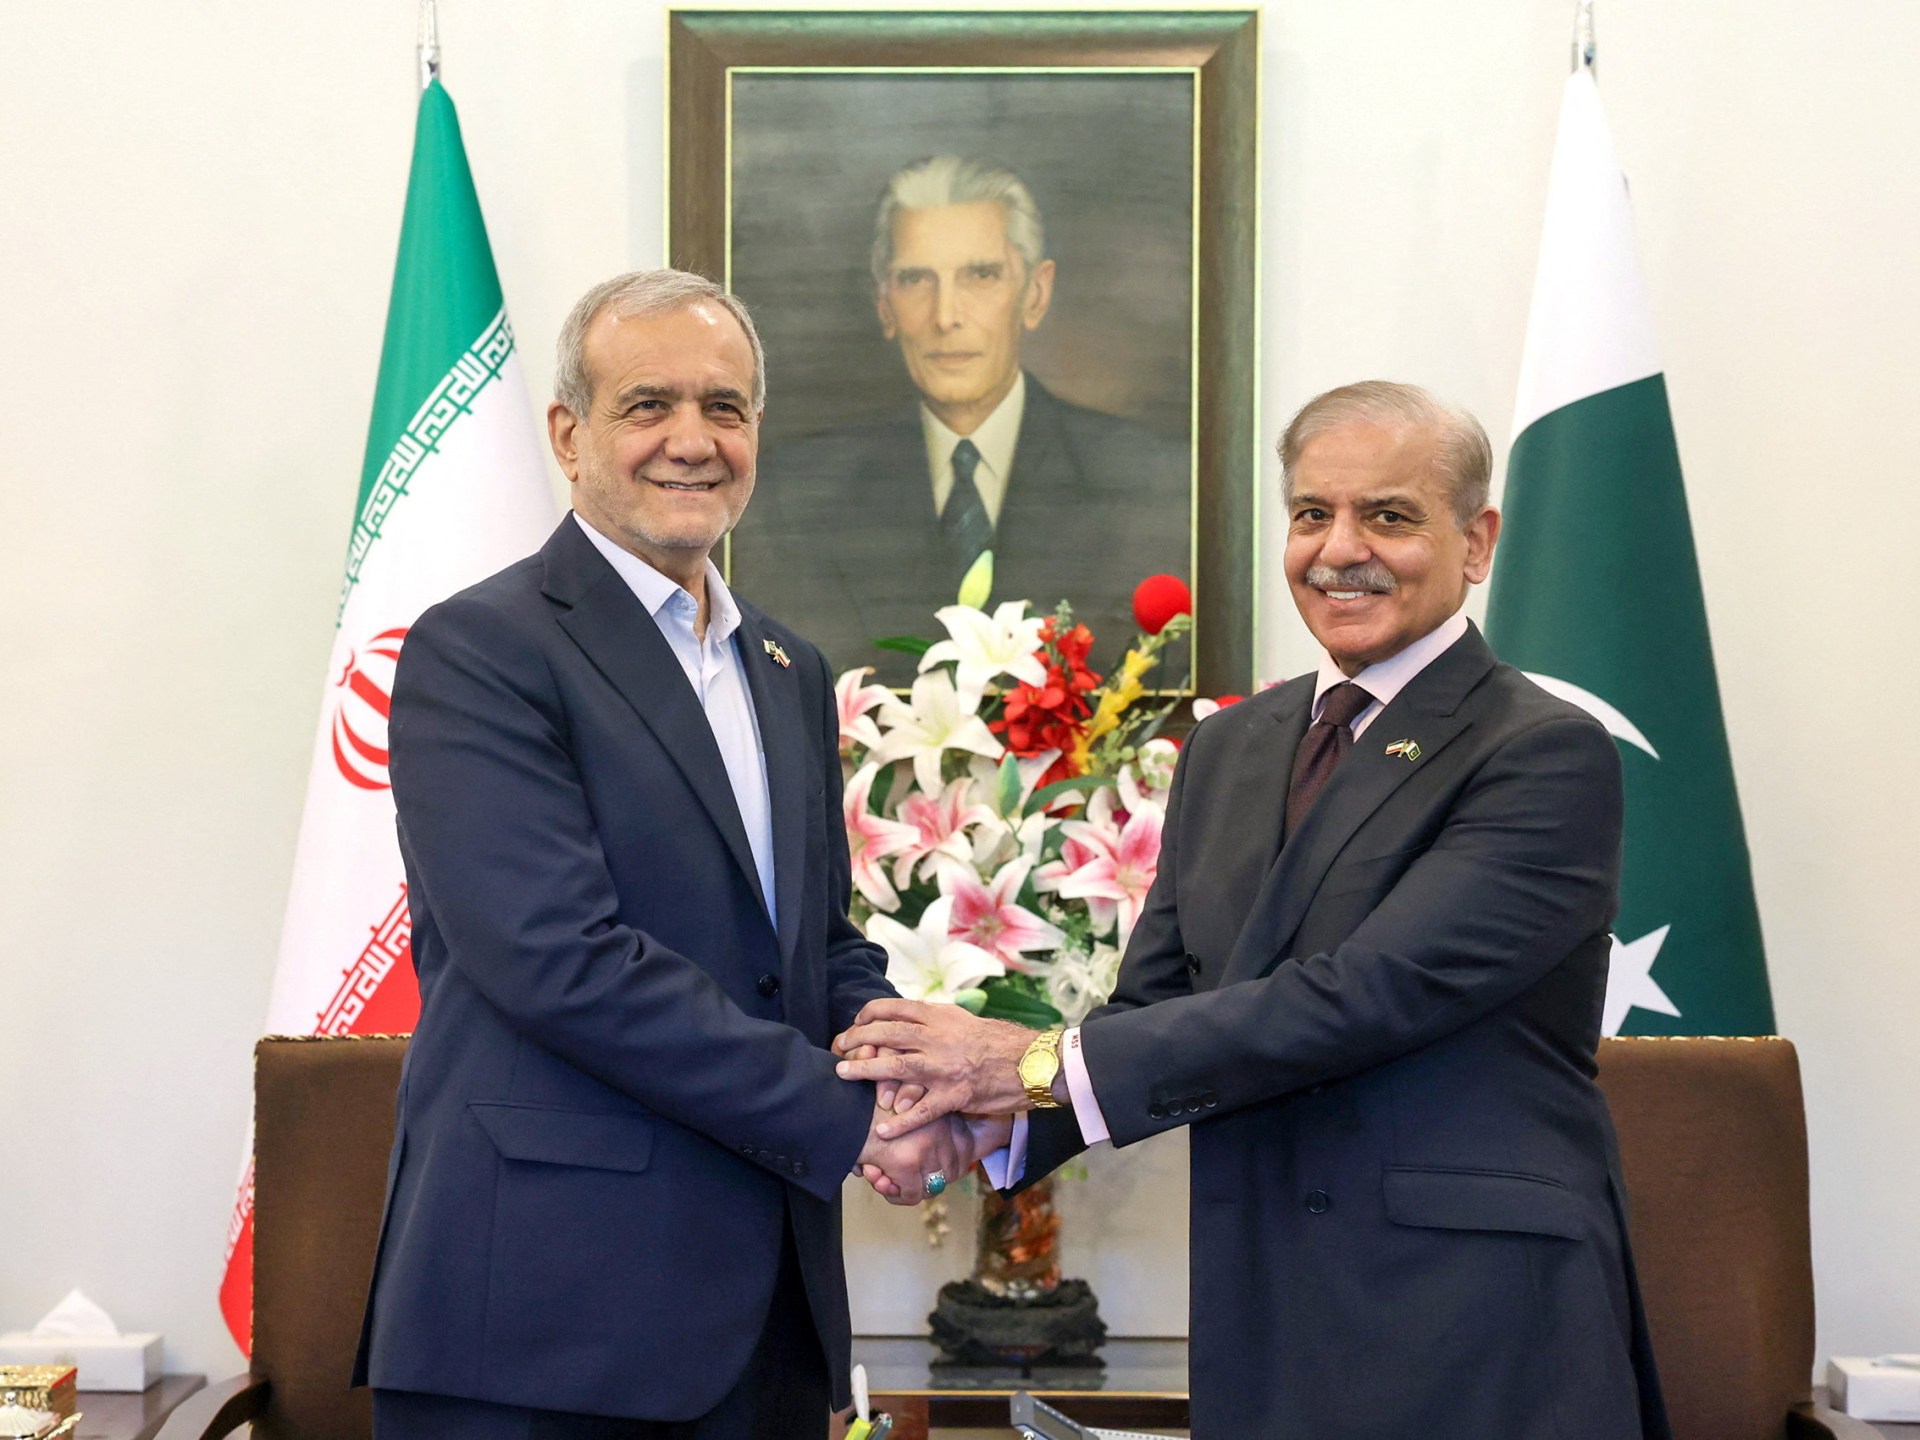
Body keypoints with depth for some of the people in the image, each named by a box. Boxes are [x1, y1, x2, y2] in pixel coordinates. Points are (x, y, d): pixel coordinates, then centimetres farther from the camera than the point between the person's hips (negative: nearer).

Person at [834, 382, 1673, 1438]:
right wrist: (988, 1112, -12)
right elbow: (1151, 1003, 8)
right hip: (1249, 1315, 5)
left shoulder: (1552, 756, -11)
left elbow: (1358, 995, -20)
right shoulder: (1225, 749, 11)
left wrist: (1043, 1063, -19)